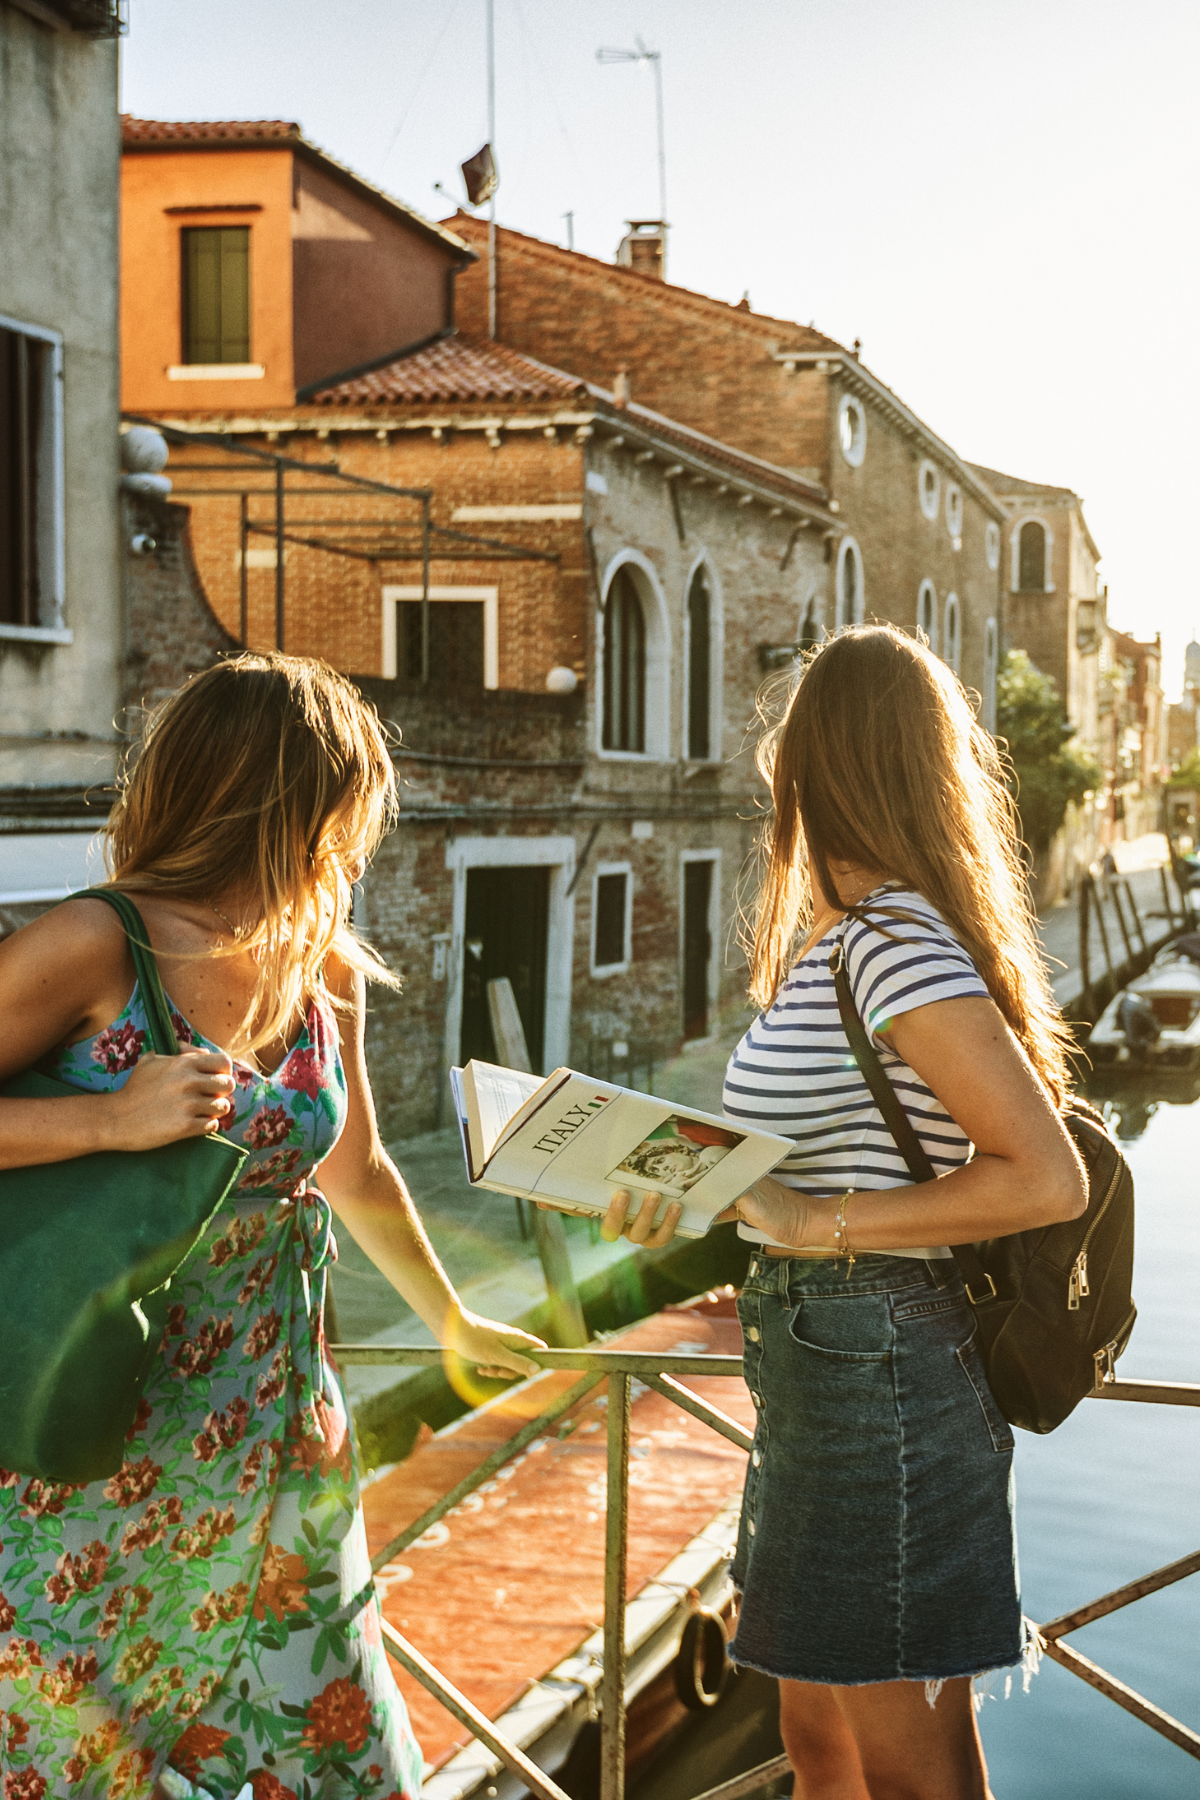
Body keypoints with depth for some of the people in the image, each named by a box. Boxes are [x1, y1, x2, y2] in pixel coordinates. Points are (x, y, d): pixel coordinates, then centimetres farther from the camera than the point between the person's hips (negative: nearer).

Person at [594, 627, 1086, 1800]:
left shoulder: (896, 941, -19)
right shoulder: (850, 936, 10)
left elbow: (1046, 1178, -25)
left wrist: (815, 1224, -21)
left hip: (880, 1371, -10)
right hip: (827, 1368, 10)